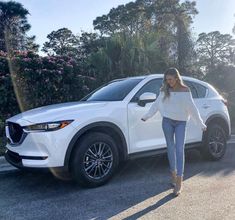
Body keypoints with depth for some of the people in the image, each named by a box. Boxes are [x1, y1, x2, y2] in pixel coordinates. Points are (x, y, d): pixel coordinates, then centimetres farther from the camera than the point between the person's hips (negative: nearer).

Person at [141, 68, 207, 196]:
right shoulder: (164, 90, 4)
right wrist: (146, 116, 14)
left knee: (179, 149, -7)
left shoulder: (185, 90, -3)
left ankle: (179, 182, -6)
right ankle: (173, 174, 22)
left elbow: (192, 108, -2)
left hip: (181, 123, -2)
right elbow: (156, 104, 13)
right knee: (171, 148, 8)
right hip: (167, 121, 2)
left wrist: (201, 124, -4)